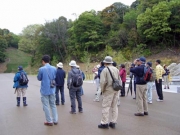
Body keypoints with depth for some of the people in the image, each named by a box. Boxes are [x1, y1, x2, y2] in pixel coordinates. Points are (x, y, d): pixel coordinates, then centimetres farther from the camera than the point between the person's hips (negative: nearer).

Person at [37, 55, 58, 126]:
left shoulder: (41, 69, -13)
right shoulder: (54, 68, 0)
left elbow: (39, 78, 0)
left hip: (44, 90, -4)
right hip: (52, 90, 4)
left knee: (46, 106, 6)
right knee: (53, 105, 16)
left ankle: (49, 121, 11)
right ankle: (55, 120, 18)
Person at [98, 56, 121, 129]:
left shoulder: (105, 70, -10)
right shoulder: (116, 69, 8)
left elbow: (102, 81, -15)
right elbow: (119, 80, 10)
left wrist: (102, 90, -2)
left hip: (109, 90, -6)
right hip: (116, 90, 6)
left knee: (106, 106, 0)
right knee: (114, 106, 12)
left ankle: (104, 123, 4)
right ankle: (113, 122, 17)